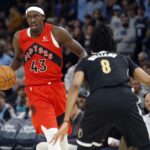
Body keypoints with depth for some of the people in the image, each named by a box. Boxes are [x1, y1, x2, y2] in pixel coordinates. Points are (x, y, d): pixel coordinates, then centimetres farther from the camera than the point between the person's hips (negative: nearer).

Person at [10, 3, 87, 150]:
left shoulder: (57, 33, -9)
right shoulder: (19, 37, 0)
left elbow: (81, 52, -1)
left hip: (56, 86, 1)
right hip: (35, 90, 0)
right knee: (51, 134, -18)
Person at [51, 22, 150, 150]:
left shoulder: (85, 62, 27)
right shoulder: (123, 58, 32)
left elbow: (75, 86, 8)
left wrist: (66, 121, 3)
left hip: (98, 102, 0)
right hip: (125, 100, 0)